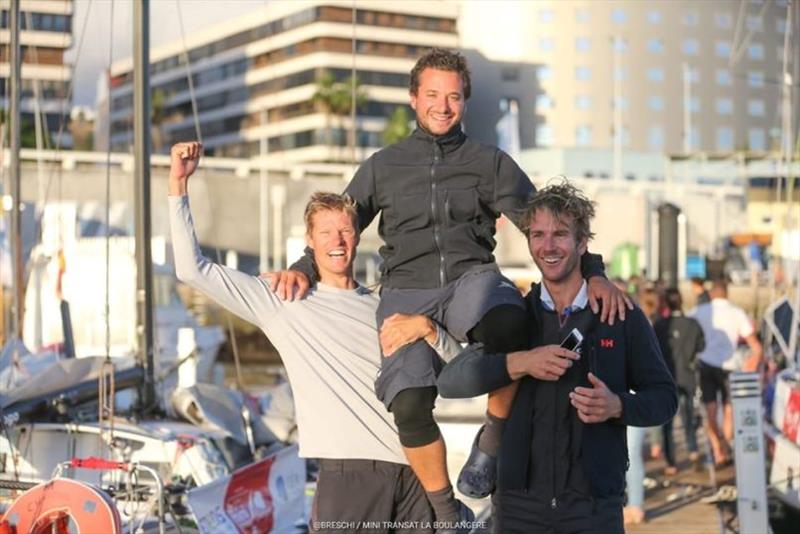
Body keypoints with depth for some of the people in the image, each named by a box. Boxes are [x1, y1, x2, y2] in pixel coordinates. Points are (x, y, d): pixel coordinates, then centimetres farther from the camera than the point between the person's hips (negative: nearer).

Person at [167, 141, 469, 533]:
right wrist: (178, 184, 0)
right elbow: (192, 269, 3)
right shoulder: (282, 302, 10)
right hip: (349, 469, -3)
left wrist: (427, 328, -3)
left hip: (415, 468, 4)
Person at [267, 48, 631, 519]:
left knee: (509, 324, -40)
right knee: (409, 401, -27)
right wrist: (303, 269, 1)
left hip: (472, 278, -1)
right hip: (406, 290, 1)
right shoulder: (382, 167, 20)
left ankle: (493, 438, -15)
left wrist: (594, 273, -7)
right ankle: (445, 511, -4)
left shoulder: (491, 162, 16)